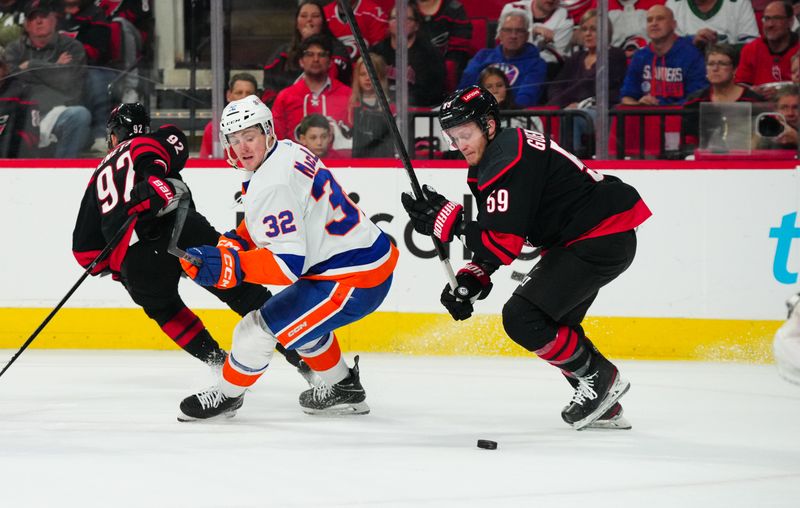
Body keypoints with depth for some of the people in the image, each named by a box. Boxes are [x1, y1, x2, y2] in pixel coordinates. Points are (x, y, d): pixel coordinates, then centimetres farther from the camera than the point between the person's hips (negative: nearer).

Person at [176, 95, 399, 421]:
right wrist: (238, 241, 10)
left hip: (352, 282, -11)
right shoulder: (288, 151, 7)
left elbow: (288, 263, -28)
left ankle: (227, 395, 18)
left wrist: (227, 264, -34)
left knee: (257, 331, -5)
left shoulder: (272, 185, -24)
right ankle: (344, 390, 44)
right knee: (300, 316, 34)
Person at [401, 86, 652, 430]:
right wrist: (470, 279, 1)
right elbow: (492, 240, 16)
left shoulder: (509, 160, -21)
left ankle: (599, 378, -2)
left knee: (522, 318, -14)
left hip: (603, 240, -11)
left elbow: (505, 243, -25)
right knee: (553, 326, 20)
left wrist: (445, 219, -20)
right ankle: (603, 405, 25)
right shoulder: (486, 164, 12)